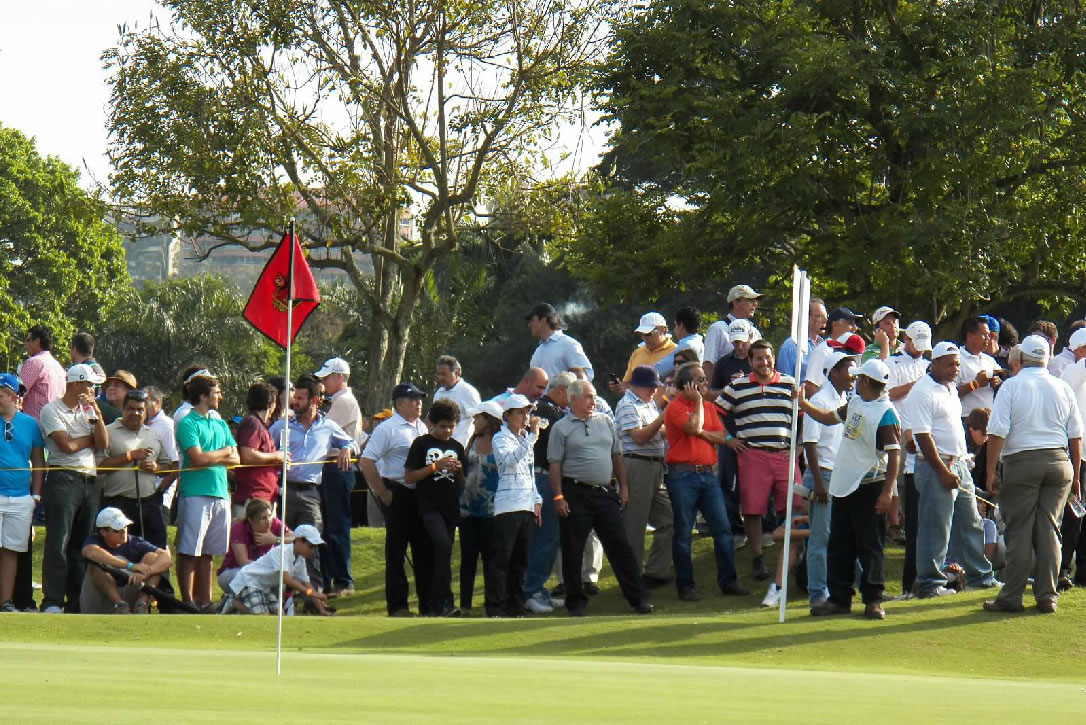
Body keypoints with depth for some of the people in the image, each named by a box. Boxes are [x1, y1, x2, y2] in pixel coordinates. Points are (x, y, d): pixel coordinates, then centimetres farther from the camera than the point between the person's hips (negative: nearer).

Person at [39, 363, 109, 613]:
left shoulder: (88, 411, 19)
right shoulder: (51, 410, 0)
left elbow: (103, 443, 5)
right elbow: (67, 445, -11)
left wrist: (96, 412, -3)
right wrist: (91, 438, 5)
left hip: (89, 482, 6)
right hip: (63, 479, -6)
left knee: (83, 545, 6)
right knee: (58, 544, -11)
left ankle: (77, 602, 10)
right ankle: (52, 602, -12)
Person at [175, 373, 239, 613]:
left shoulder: (220, 424, 19)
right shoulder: (188, 424, -4)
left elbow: (235, 459, 13)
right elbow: (198, 458, -14)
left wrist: (210, 458, -5)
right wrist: (223, 452, 2)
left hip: (220, 493, 7)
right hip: (195, 493, -7)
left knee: (207, 552, 9)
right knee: (189, 552, -5)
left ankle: (204, 600, 11)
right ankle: (188, 601, -4)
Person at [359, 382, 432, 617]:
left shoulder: (421, 428, 14)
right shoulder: (387, 429, -9)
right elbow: (366, 461, -15)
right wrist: (383, 493, -13)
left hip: (421, 494, 7)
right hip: (399, 495, -7)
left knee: (425, 549, 9)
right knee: (396, 551, 0)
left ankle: (428, 603, 16)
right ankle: (397, 605, 4)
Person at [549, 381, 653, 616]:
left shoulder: (606, 422, 12)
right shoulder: (561, 428, 0)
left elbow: (617, 455, 17)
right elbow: (555, 465, -3)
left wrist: (623, 487, 12)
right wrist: (558, 497, -9)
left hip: (605, 492, 3)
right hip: (575, 494, -3)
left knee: (619, 545, 1)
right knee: (572, 550, 2)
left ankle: (637, 598, 4)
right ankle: (576, 601, 12)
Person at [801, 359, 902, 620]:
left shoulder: (885, 413, -15)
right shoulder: (855, 404, 11)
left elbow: (894, 454, -19)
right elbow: (829, 418, 28)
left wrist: (887, 492, -25)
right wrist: (802, 403, 17)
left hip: (869, 487, -9)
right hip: (843, 485, 9)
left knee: (869, 545, -3)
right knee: (839, 544, 11)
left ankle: (873, 600, 4)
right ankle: (839, 598, 17)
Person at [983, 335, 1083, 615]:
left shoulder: (1011, 386, -3)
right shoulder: (1062, 388, 7)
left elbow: (997, 433, -9)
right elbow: (1076, 436, 9)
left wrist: (991, 472, -5)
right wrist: (1074, 476, 17)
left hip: (1021, 463, -3)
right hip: (1059, 463, 3)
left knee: (1019, 532, -1)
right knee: (1049, 531, 6)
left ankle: (1011, 597, 1)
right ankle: (1047, 597, 6)